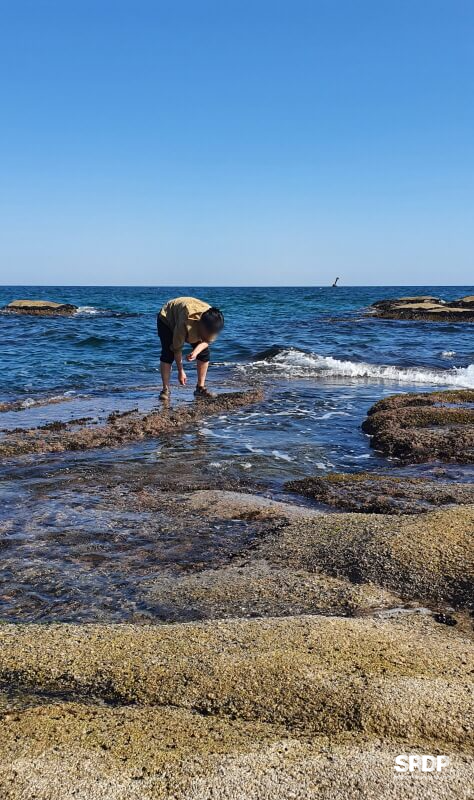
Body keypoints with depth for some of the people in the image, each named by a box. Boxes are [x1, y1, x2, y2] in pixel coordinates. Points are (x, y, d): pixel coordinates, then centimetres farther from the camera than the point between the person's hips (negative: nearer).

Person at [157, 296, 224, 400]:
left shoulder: (213, 323, -31)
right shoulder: (186, 323, -45)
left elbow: (207, 341, -13)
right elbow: (177, 348, -34)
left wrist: (196, 351, -34)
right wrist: (181, 371, -28)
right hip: (167, 319, -5)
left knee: (205, 352, -8)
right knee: (168, 353, -23)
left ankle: (201, 388, 1)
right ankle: (165, 389, -15)